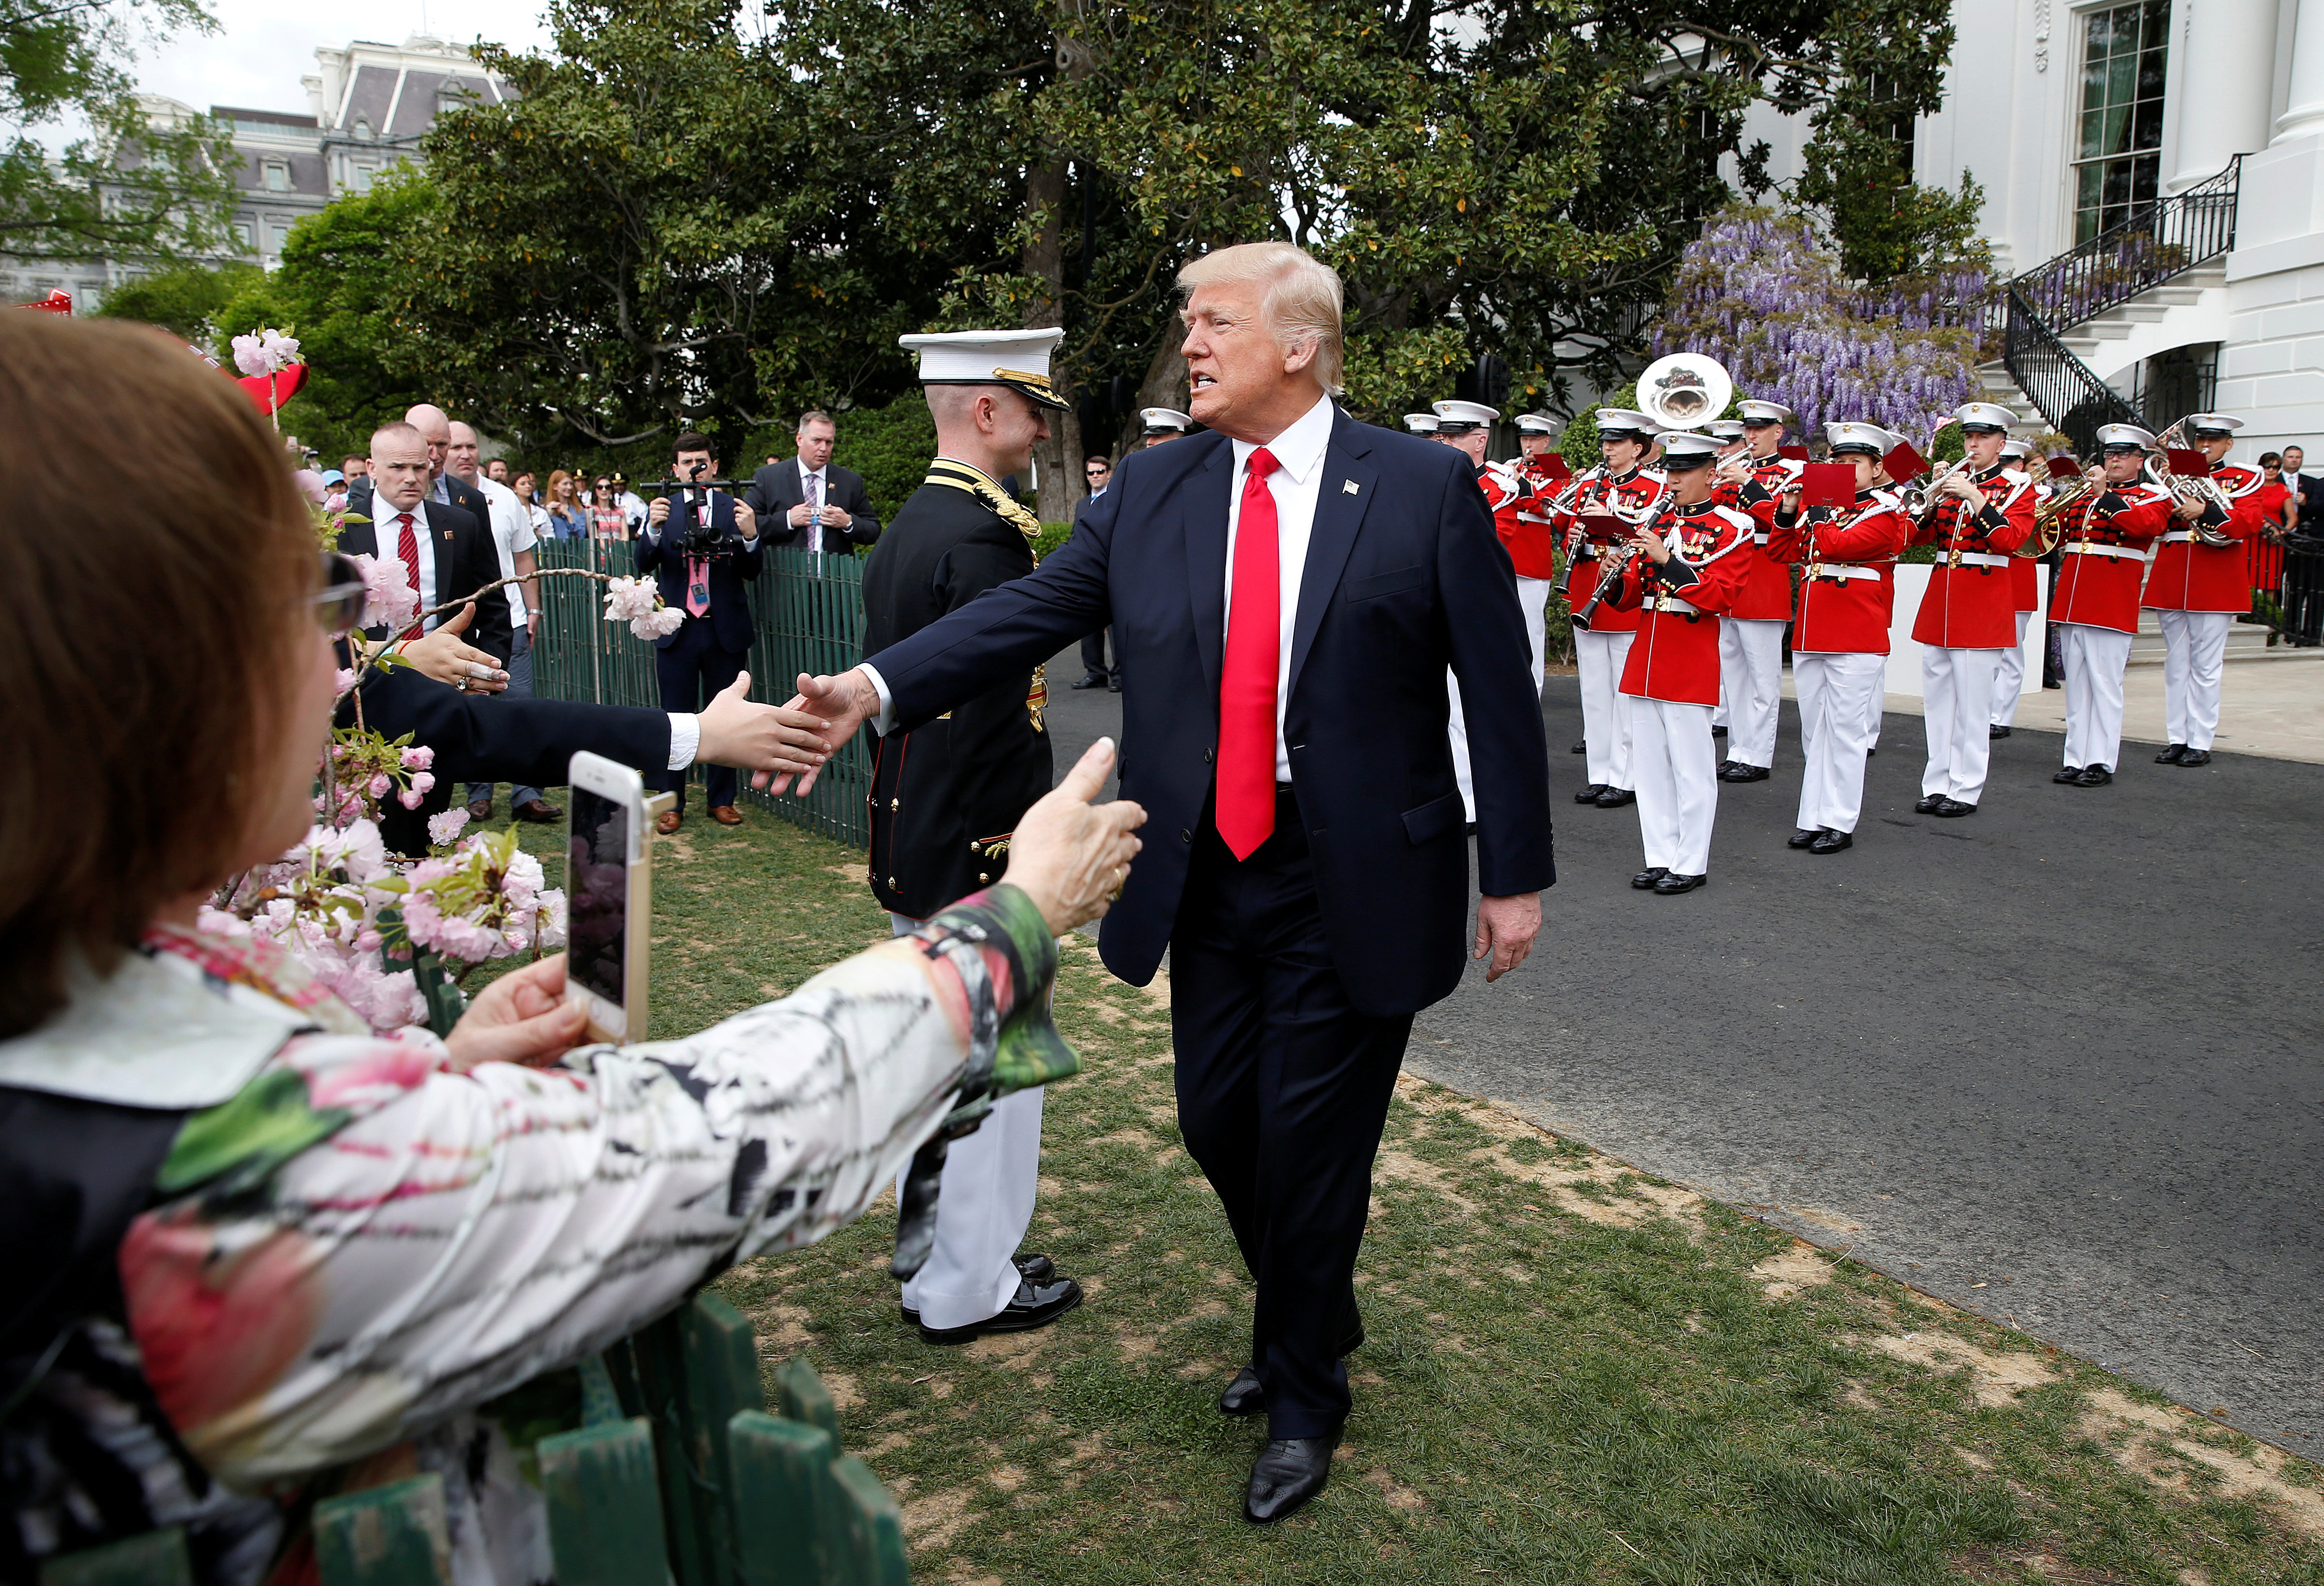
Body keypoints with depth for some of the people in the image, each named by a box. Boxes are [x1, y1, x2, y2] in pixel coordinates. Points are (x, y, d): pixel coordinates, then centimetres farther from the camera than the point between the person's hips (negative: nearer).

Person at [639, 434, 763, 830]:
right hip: (677, 630, 0)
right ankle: (671, 803, 13)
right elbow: (644, 565, -6)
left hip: (725, 630, 0)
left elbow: (751, 572, -4)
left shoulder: (735, 508, 2)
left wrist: (750, 536, -23)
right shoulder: (661, 508, 4)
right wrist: (654, 529, -24)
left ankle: (721, 799, 19)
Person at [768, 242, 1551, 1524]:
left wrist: (1514, 872, -5)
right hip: (1208, 874, 5)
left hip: (1355, 883, -4)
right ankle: (1311, 1318, 45)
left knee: (1311, 1141, 6)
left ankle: (1303, 1400, 32)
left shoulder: (1426, 488, -7)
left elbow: (1498, 688, -5)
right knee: (1216, 1123, 15)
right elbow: (1030, 610, -3)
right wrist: (878, 688, -17)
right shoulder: (1151, 490, 4)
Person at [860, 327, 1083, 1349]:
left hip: (910, 837, 10)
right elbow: (1001, 718, -22)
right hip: (975, 852, -10)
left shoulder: (906, 528, 11)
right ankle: (969, 1290, 17)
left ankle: (934, 1252, 36)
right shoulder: (986, 535, -20)